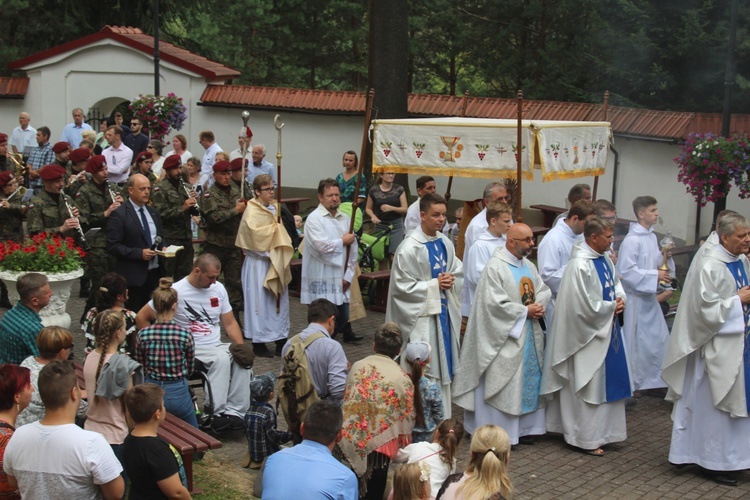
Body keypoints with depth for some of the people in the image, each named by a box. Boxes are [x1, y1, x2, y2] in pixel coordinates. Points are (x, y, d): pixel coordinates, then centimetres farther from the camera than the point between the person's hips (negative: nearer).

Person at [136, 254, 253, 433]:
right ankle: (217, 413, -34)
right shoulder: (176, 291, -9)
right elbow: (141, 317, -5)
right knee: (222, 358, -34)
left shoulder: (218, 288, 9)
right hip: (190, 349, -5)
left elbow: (230, 323, 13)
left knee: (243, 360, -25)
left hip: (217, 345, 6)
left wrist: (241, 346, -5)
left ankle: (234, 411, -28)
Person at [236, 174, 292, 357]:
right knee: (260, 302, -2)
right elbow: (255, 233, -24)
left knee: (279, 300, 10)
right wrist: (275, 228, -12)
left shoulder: (275, 208, 11)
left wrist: (284, 251, 0)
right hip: (258, 263, -7)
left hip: (276, 262, 7)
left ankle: (280, 340, 18)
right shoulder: (252, 211, -11)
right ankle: (258, 343, 7)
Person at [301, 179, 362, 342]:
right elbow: (321, 246, -21)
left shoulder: (345, 218, 9)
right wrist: (343, 241, -6)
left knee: (343, 316, 8)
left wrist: (348, 275, 2)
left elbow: (353, 250, 9)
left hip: (340, 278, 5)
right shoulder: (314, 218, -8)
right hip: (321, 279, -5)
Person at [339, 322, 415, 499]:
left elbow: (345, 399, 8)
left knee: (357, 484, 20)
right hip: (382, 441, -3)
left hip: (353, 437, 3)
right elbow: (407, 418, -1)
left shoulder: (357, 366, -1)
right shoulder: (402, 378, -9)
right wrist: (404, 444, 16)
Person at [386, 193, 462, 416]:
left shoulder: (445, 243, 4)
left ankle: (442, 420, 26)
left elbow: (458, 270, 17)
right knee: (424, 371, -3)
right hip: (421, 316, -7)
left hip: (444, 311, 7)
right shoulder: (409, 248, -17)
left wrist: (451, 280, -5)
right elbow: (402, 285, -16)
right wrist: (434, 285, -17)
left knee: (443, 365, 14)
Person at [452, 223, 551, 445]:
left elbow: (544, 290, 16)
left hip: (530, 335, 8)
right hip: (506, 337, -8)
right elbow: (495, 303, -21)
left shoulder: (529, 266, 11)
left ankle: (523, 427, 22)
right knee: (503, 382, -3)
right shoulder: (495, 268, -15)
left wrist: (539, 306, -6)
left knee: (529, 380, 11)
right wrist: (526, 311, -15)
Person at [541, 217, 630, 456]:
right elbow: (587, 306, -24)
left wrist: (620, 299, -3)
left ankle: (600, 431, 29)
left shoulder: (604, 258, 4)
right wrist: (613, 306, -10)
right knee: (588, 386, 1)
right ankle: (587, 438, 14)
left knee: (606, 381, 16)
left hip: (606, 331, 9)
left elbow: (616, 282, 18)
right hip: (588, 334, -9)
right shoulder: (580, 265, -23)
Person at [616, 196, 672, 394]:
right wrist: (654, 276, -20)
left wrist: (665, 257, -3)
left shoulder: (652, 237, 7)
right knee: (636, 342, 4)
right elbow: (626, 271, -22)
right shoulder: (632, 240, -18)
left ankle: (654, 381, 26)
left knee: (659, 339, 13)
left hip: (650, 296, 8)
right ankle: (631, 385, 18)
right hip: (635, 297, -8)